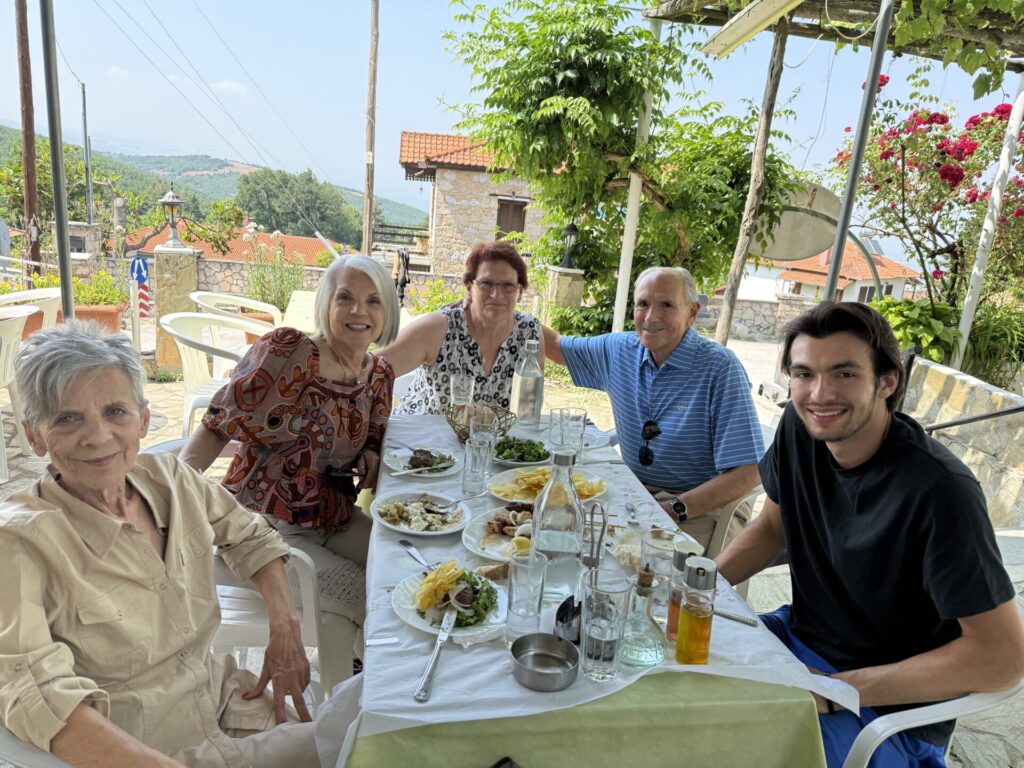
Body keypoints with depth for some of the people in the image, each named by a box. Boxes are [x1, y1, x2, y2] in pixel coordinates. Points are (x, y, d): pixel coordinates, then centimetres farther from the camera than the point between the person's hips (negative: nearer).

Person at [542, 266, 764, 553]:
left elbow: (746, 474, -18)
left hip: (701, 506, -5)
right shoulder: (619, 350, 2)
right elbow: (556, 346, 19)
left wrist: (674, 509, -26)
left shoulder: (720, 368, -15)